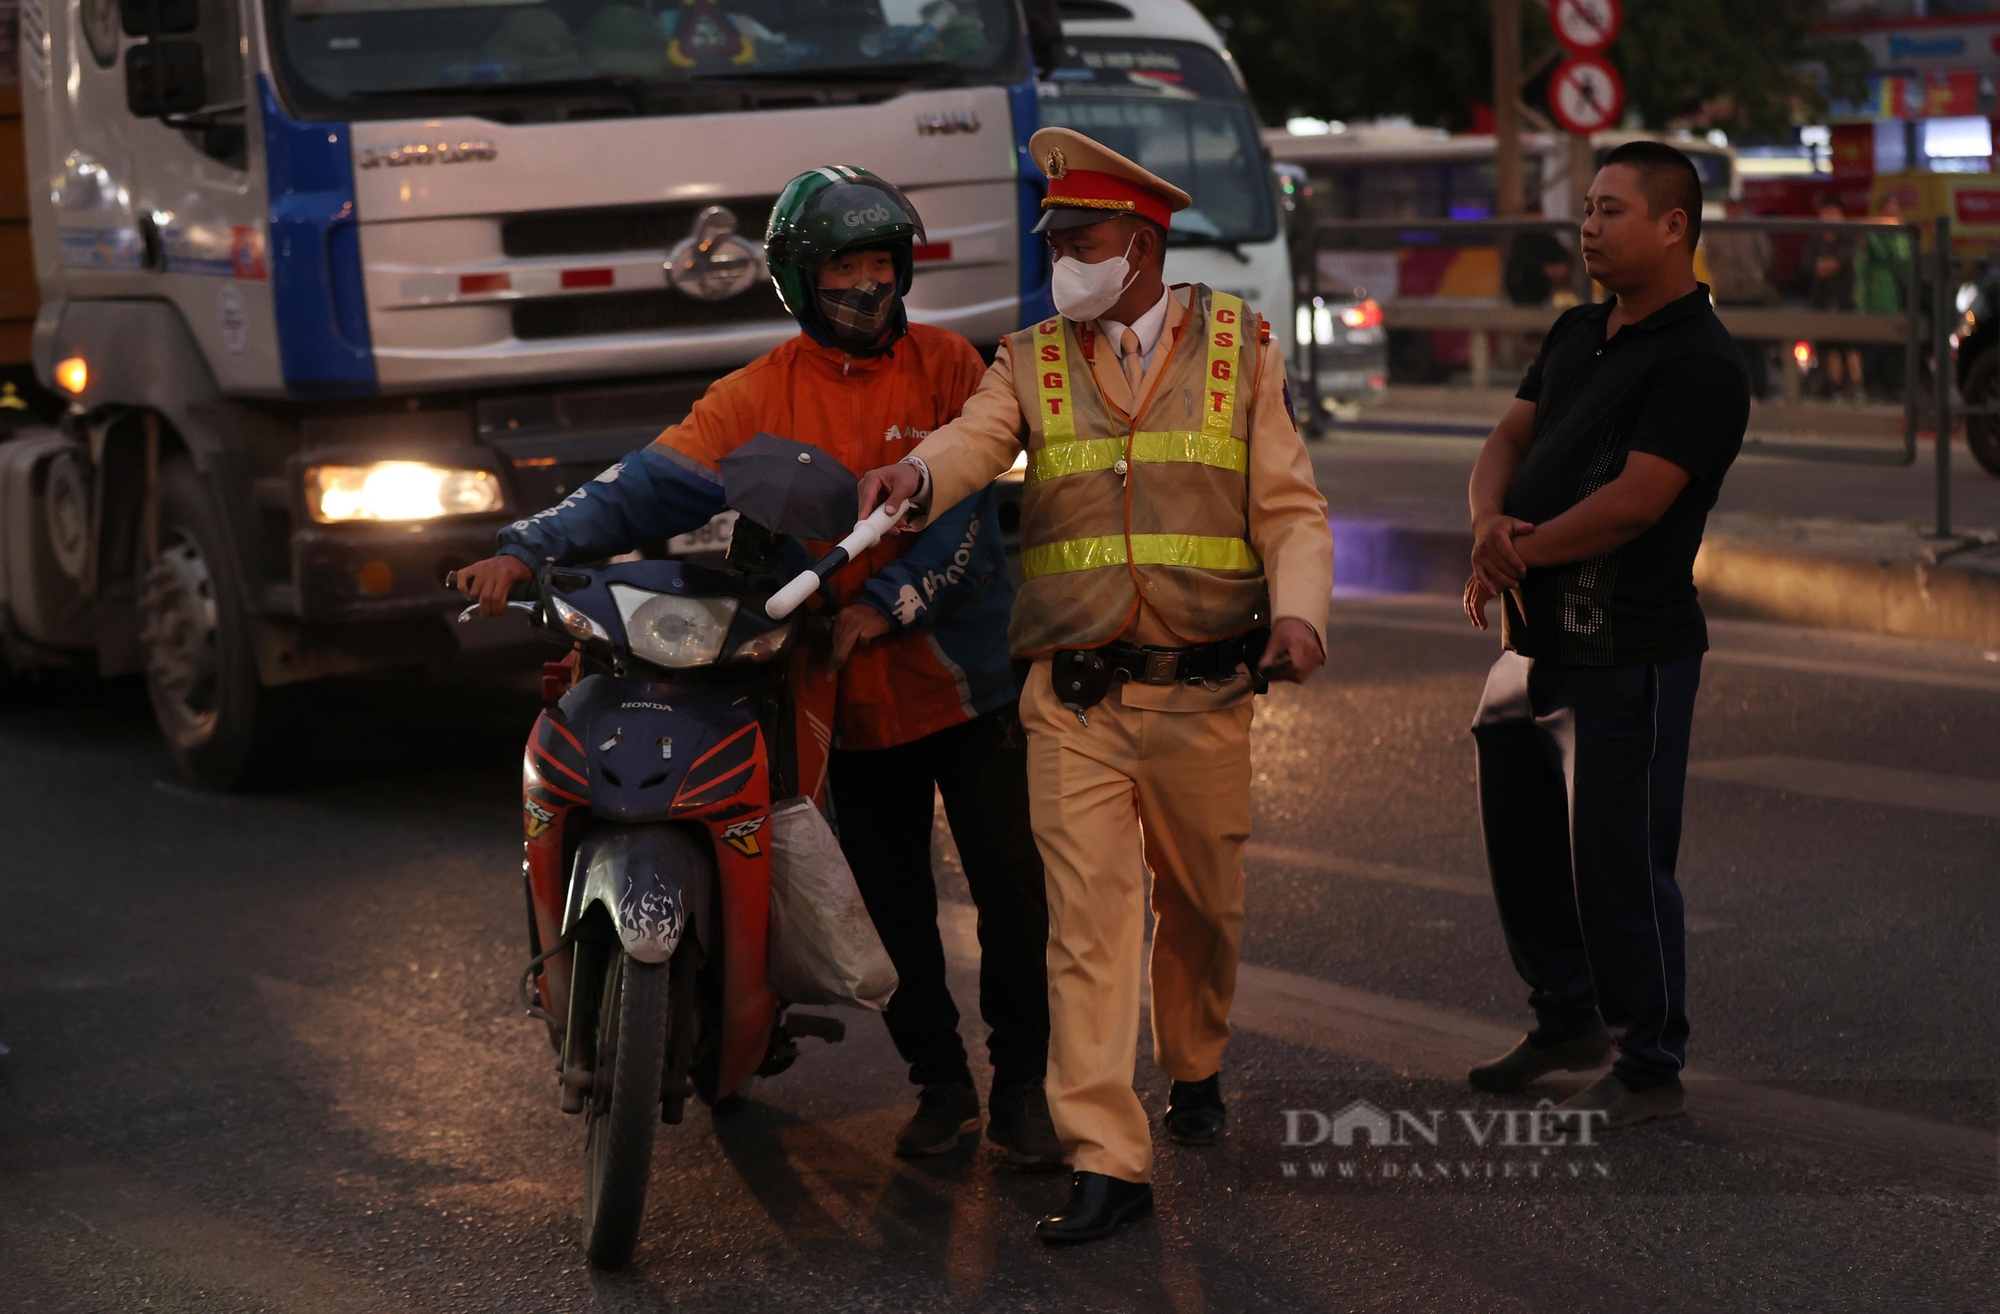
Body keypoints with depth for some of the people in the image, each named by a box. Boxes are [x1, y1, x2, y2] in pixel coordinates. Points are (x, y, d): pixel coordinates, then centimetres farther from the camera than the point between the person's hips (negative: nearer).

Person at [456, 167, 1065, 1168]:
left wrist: (887, 601, -24)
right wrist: (531, 547, -22)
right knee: (895, 909, 10)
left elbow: (962, 506, -10)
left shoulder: (945, 366, -2)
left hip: (969, 683, -1)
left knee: (1011, 894, 1)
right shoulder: (760, 396, 1)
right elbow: (653, 485, -9)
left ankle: (1021, 1085, 16)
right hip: (855, 700, 1)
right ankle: (939, 1083, 26)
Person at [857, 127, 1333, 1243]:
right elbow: (970, 442, -12)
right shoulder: (1031, 364, 8)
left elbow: (1292, 508, 4)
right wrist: (912, 475, -36)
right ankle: (1109, 1162, -7)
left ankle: (1195, 1068, 43)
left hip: (1205, 692, 1)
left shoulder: (1241, 349, 8)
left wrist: (1299, 609, -16)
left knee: (1203, 905, 15)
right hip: (1075, 699, -1)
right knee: (1089, 914, -8)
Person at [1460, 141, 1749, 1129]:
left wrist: (1520, 552, -13)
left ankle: (1650, 1068, 9)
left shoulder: (1699, 363, -14)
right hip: (1535, 638, 9)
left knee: (1617, 861, -3)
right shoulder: (1575, 335, 14)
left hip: (1626, 651, -9)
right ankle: (1566, 1021, 35)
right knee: (1519, 841, 18)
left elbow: (1635, 500, -21)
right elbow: (1508, 440, 10)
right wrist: (1490, 525, -11)